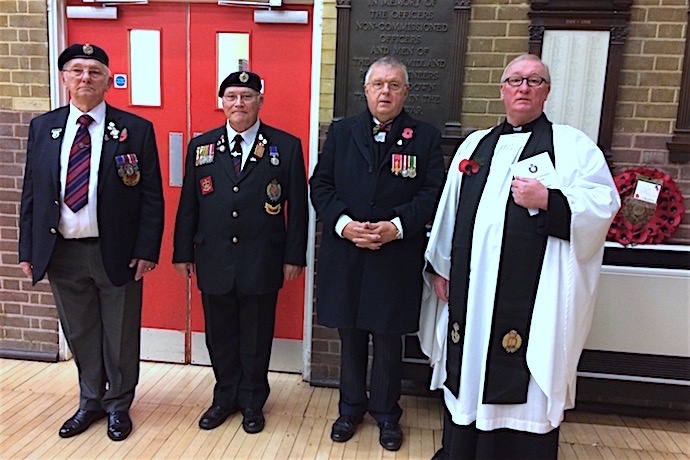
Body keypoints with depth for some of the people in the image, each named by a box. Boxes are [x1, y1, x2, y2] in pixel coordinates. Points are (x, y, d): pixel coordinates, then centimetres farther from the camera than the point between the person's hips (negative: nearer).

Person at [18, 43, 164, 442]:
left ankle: (118, 405, 32)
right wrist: (28, 249, 4)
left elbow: (152, 197, -6)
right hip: (61, 253, 3)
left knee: (120, 336, 11)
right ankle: (91, 402, 37)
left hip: (116, 253, -3)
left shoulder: (136, 129, -5)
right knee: (80, 335, 17)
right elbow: (31, 193, 8)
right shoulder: (42, 127, 6)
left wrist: (146, 250, -12)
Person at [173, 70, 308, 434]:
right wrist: (183, 252, 5)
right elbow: (188, 204, 7)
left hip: (261, 264, -2)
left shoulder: (286, 146, -2)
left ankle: (252, 401, 33)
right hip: (214, 263, 2)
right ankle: (225, 397, 36)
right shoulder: (201, 146, 5)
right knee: (220, 335, 15)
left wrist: (294, 255, -4)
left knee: (256, 337, 12)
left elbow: (297, 206, -2)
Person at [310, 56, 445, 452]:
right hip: (345, 255, 2)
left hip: (397, 259, -1)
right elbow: (321, 184, 3)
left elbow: (433, 194, -4)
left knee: (389, 340, 10)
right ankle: (351, 407, 35)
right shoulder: (341, 131, 7)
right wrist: (343, 223, -13)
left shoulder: (426, 137, 3)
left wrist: (396, 226, -18)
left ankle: (386, 413, 32)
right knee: (351, 337, 15)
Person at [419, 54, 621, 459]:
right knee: (467, 375, 16)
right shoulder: (476, 144, 15)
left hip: (532, 297, -4)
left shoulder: (572, 146, 2)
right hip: (470, 290, 5)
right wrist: (439, 266, 12)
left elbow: (604, 204, -7)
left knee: (523, 383, 3)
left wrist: (548, 200, -22)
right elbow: (450, 210, 15)